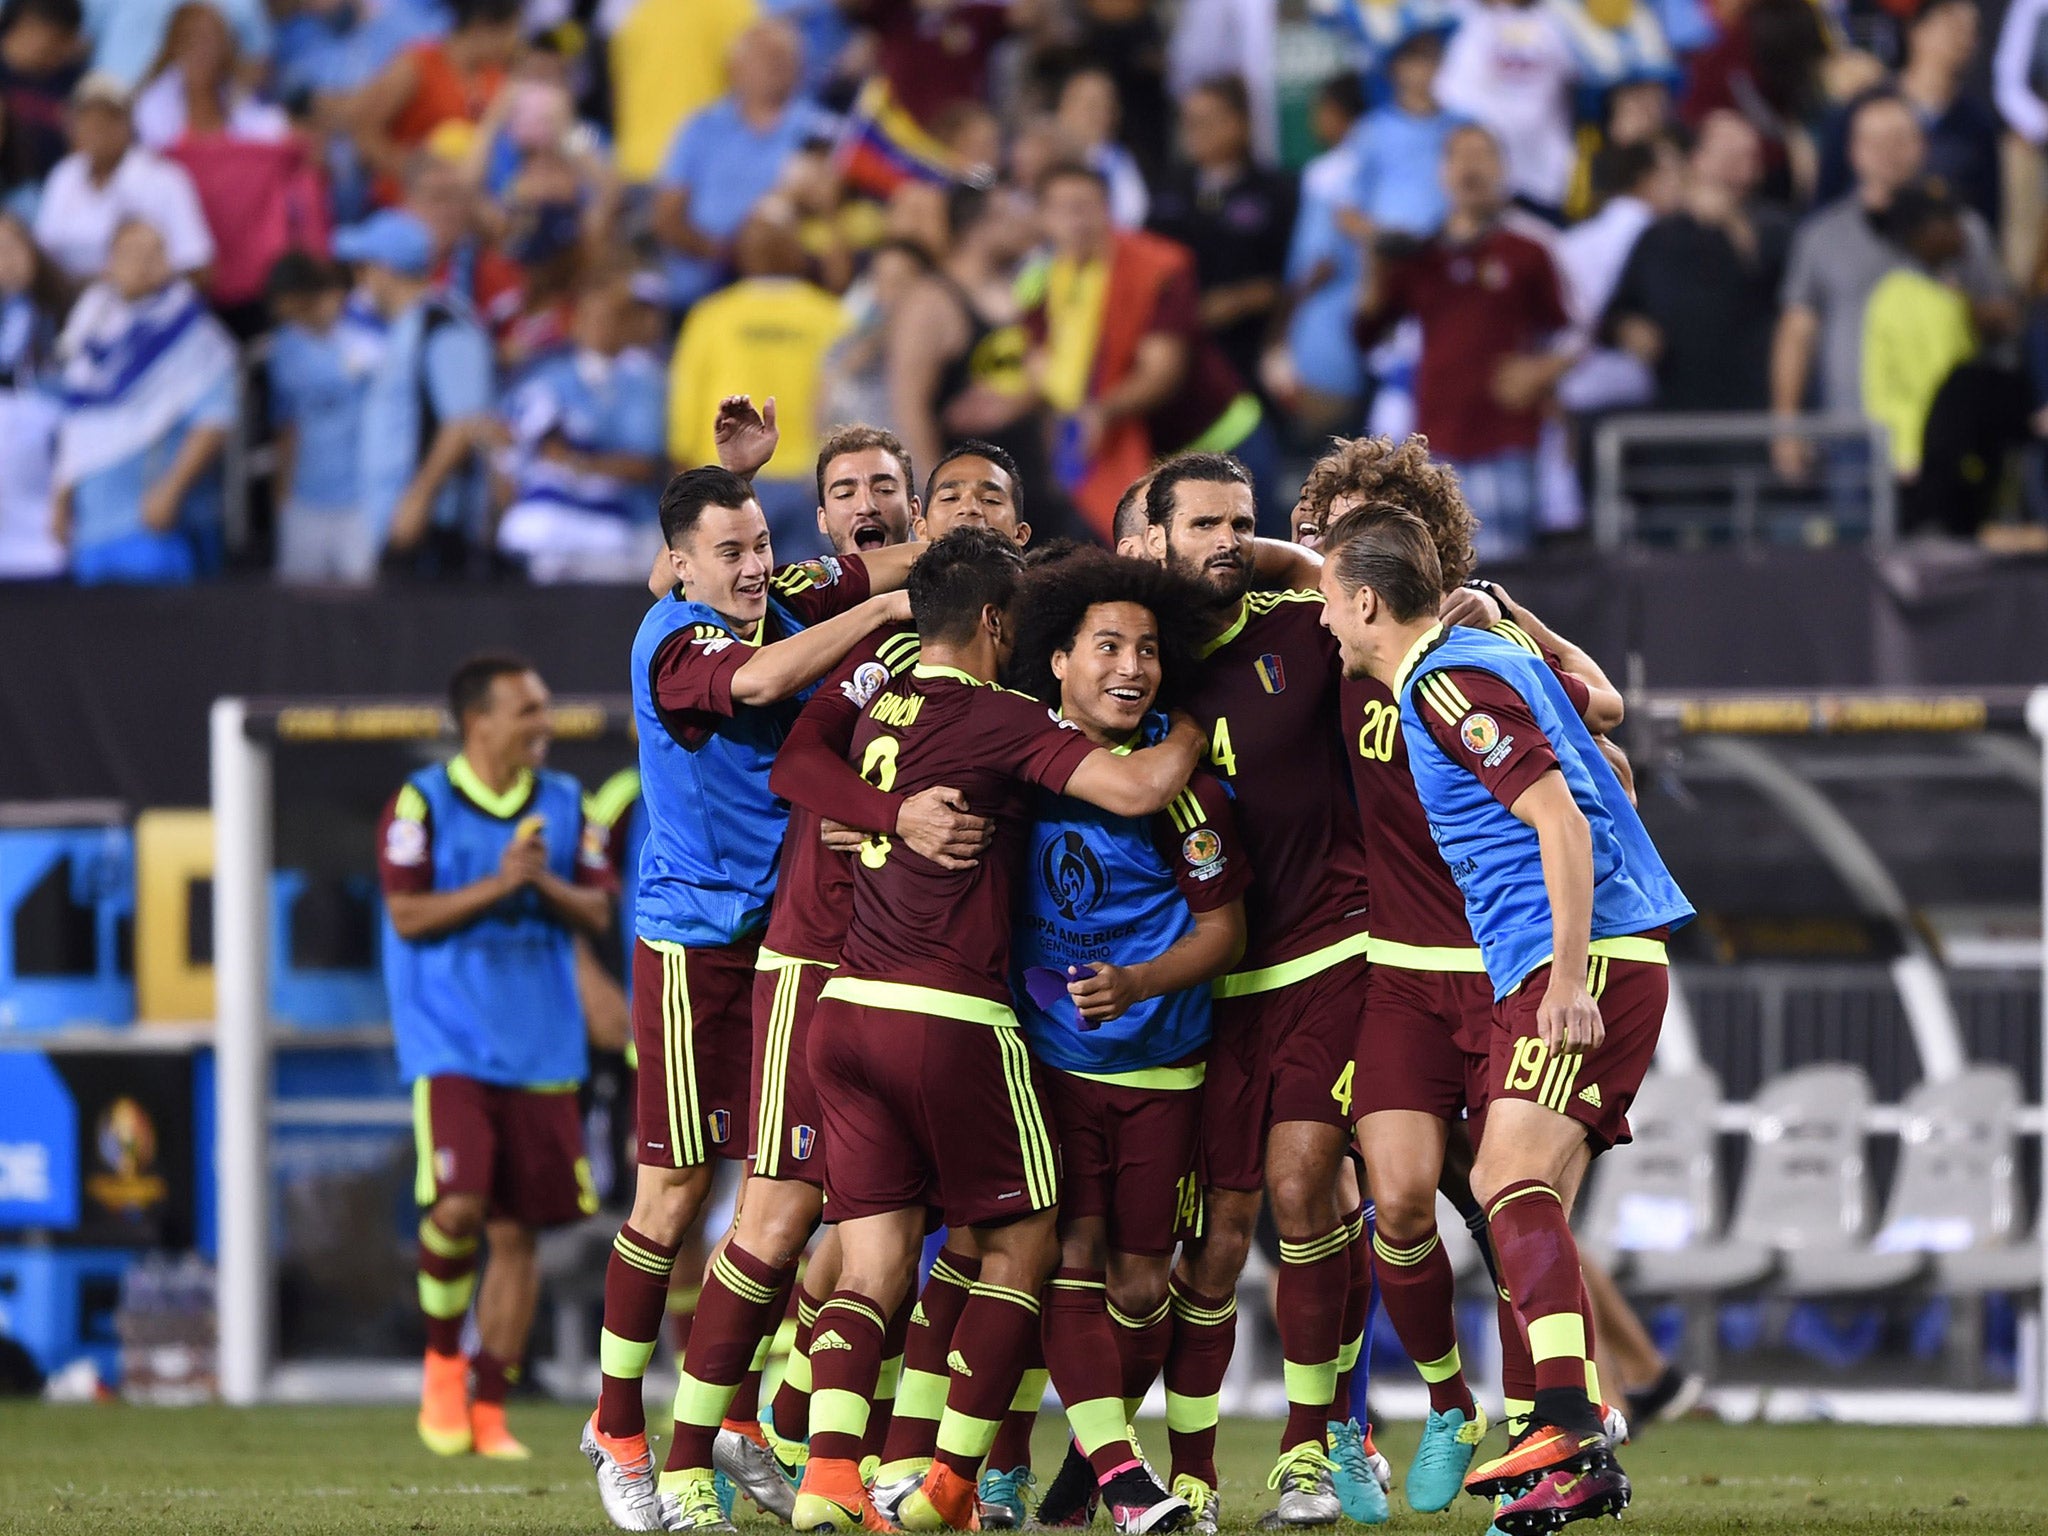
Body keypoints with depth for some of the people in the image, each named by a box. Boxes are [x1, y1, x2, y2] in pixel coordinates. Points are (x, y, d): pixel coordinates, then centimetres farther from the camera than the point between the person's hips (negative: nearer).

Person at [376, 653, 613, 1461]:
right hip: (451, 1044, -4)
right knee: (457, 1208, -19)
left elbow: (597, 911, 8)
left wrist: (547, 884, -11)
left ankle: (489, 1408, 11)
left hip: (541, 1051, 4)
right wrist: (498, 884, -15)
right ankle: (443, 1358, 7)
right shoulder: (421, 804, -2)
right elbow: (407, 915, -7)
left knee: (516, 1230, 3)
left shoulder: (565, 803, 10)